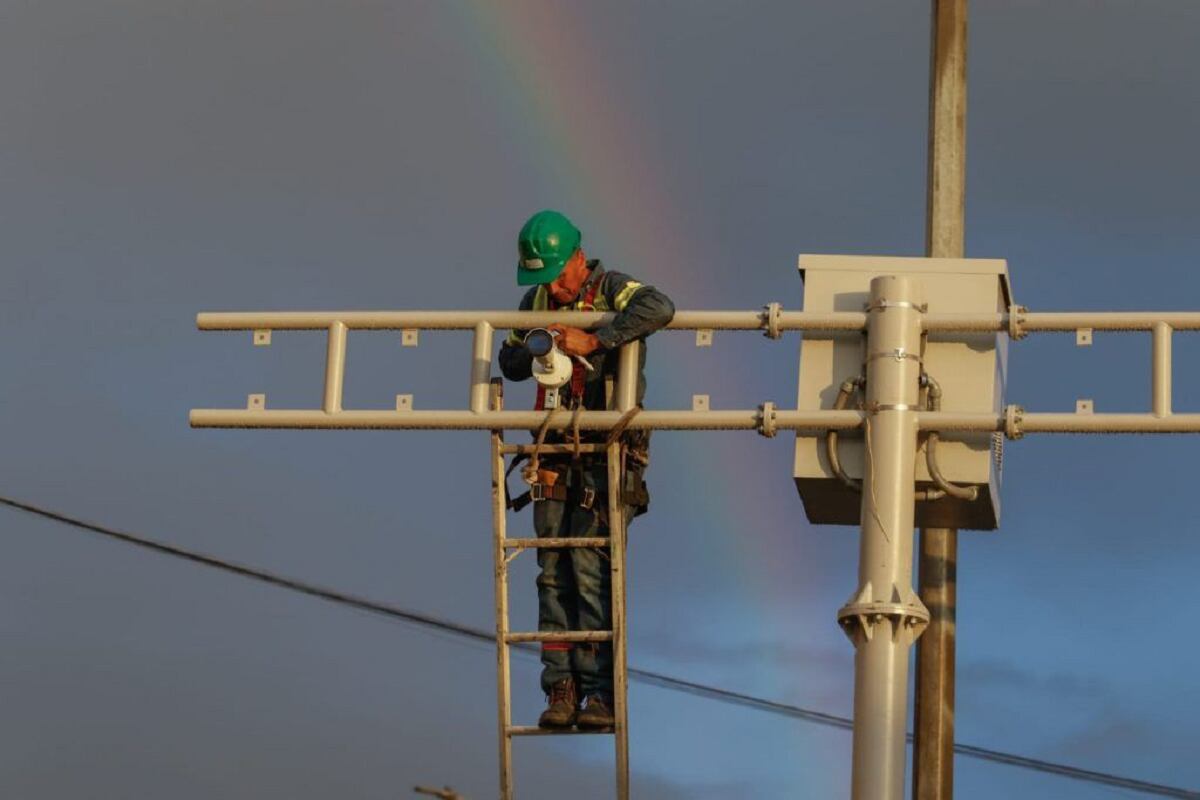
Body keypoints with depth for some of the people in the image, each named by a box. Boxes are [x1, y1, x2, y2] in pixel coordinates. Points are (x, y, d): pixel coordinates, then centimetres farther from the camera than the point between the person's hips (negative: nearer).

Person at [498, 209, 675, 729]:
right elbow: (509, 362, 20)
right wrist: (534, 355, -5)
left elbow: (659, 308, -29)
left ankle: (600, 692, -11)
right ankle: (560, 690, 3)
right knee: (554, 573, 1)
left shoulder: (613, 290, -8)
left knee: (591, 567, -13)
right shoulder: (537, 300, 11)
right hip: (557, 453, 6)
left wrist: (593, 342, -29)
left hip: (608, 452, -6)